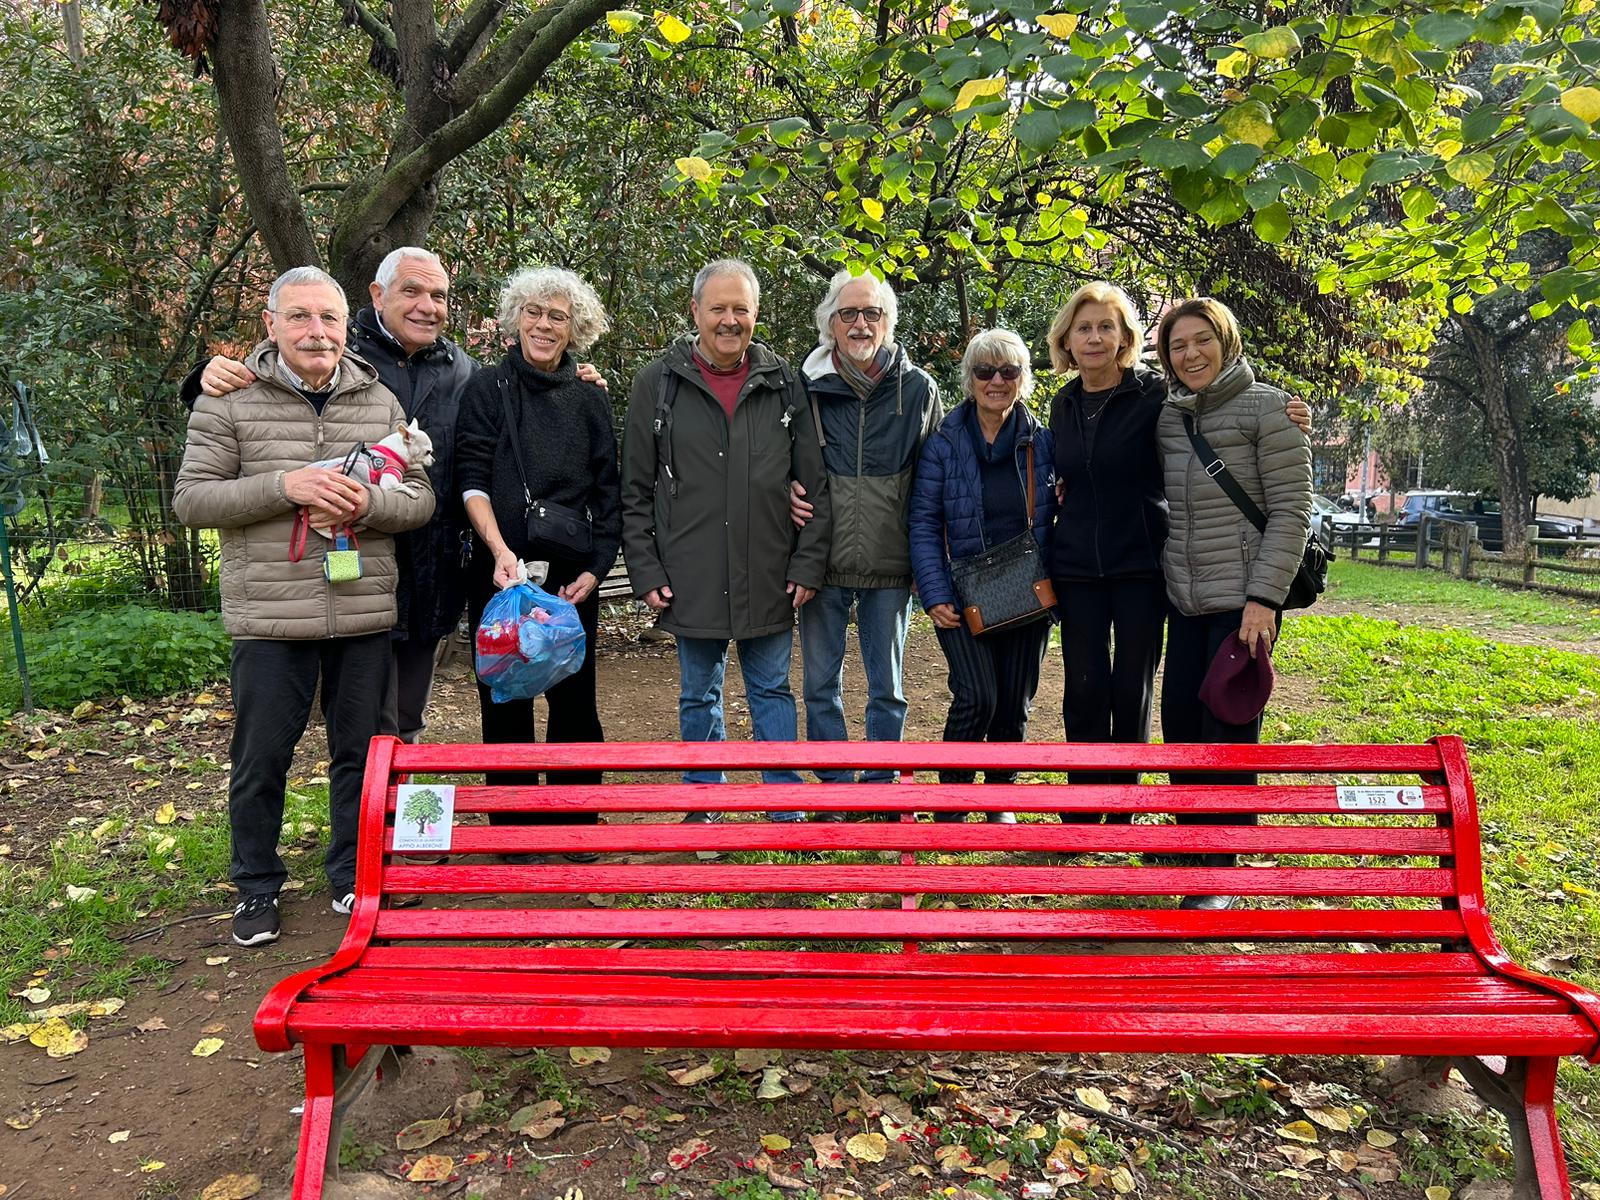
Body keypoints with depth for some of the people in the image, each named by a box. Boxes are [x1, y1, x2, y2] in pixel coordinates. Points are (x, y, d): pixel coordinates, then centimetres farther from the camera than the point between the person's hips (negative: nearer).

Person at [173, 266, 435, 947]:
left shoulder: (380, 401, 7)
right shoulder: (230, 400, 0)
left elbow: (420, 498, 7)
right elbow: (191, 500, -3)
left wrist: (367, 503, -14)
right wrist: (283, 486, -17)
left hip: (365, 615, 2)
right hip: (269, 618, -2)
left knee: (361, 752, 12)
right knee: (260, 758, 8)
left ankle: (352, 878, 30)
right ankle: (256, 889, 28)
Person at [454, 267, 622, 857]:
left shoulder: (590, 398, 10)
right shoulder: (488, 387, 4)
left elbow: (608, 492, 8)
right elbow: (472, 477, -5)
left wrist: (595, 569, -2)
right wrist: (499, 550, -19)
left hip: (572, 576, 2)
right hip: (500, 571, -1)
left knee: (575, 702, 5)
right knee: (505, 703, 5)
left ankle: (576, 825, 20)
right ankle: (513, 831, 17)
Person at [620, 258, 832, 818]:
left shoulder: (784, 384, 4)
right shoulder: (658, 383, 1)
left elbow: (814, 484, 5)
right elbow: (636, 491, 2)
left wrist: (808, 563, -1)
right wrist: (645, 571, -3)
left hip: (769, 579, 1)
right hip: (691, 579, 0)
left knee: (772, 692, 11)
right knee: (698, 696, 13)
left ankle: (786, 809, 22)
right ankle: (702, 809, 28)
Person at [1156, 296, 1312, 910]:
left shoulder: (1266, 407, -6)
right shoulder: (1168, 417, 11)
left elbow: (1291, 510, -10)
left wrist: (1264, 598, -17)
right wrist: (1164, 580, 9)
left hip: (1243, 600, -6)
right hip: (1185, 600, 6)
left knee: (1228, 730, -3)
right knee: (1179, 721, 8)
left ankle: (1223, 868, 8)